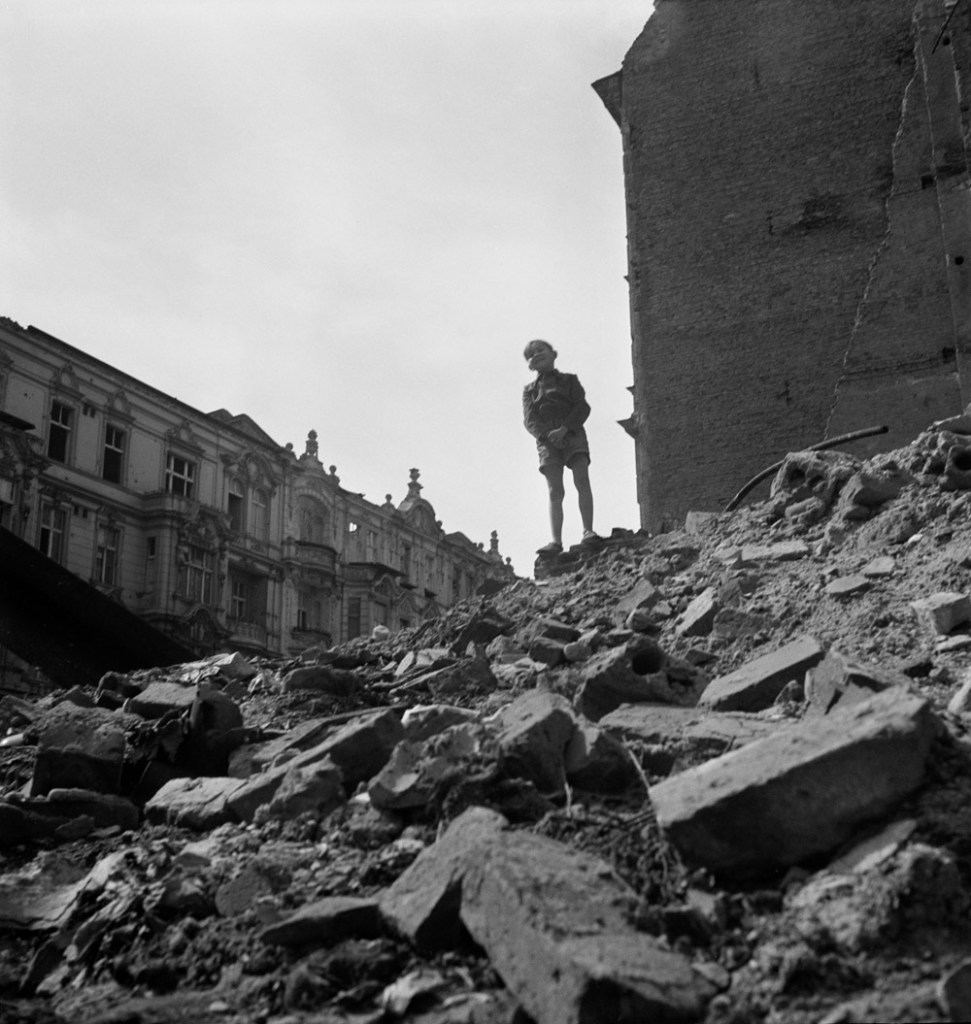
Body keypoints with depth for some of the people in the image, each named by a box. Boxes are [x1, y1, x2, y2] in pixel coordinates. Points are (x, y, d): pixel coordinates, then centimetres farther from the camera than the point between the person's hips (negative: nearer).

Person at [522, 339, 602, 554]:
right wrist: (548, 434, -15)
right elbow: (530, 420, 5)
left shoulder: (569, 380, 15)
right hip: (547, 440, 1)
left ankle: (588, 531, -26)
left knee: (582, 480, -20)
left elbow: (583, 407, 1)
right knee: (555, 491, -9)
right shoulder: (529, 390, 19)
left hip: (572, 434, -1)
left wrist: (564, 429, -15)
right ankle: (556, 541, -19)